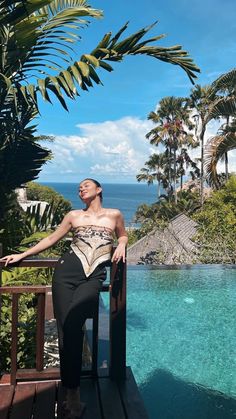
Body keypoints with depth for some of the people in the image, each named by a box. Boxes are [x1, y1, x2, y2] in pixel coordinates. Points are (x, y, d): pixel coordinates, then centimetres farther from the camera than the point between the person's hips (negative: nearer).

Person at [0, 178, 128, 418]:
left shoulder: (114, 215, 16)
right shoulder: (74, 215, 18)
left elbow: (123, 235, 30)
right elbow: (51, 239, 23)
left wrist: (121, 246, 6)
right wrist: (22, 255, 21)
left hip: (93, 276, -2)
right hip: (68, 270, 2)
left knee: (72, 322, -24)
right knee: (66, 326, -12)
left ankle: (71, 393, -12)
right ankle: (73, 394, -2)